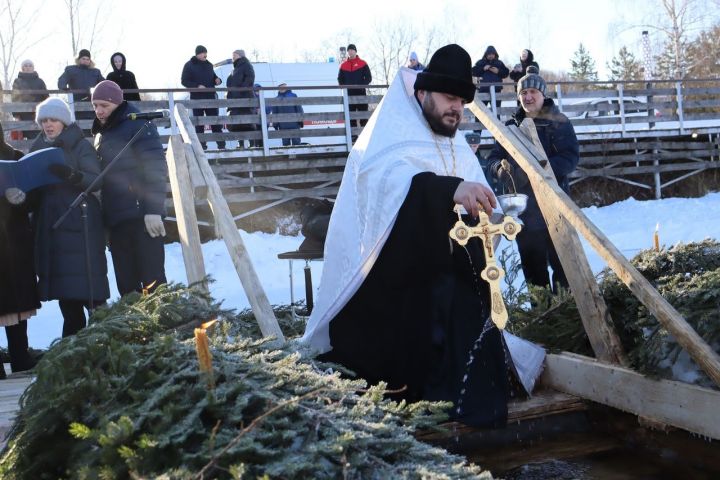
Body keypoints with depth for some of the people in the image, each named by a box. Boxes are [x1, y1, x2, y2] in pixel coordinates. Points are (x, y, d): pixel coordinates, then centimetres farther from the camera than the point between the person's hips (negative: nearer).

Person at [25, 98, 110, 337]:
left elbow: (97, 180, -11)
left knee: (86, 286, -10)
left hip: (80, 224, -5)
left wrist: (71, 175, -29)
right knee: (62, 287, 6)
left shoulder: (81, 145, -1)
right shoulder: (37, 149, 15)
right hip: (49, 226, 5)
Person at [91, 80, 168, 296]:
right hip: (116, 218, 8)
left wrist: (153, 209, -21)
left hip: (142, 216, -8)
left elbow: (155, 169, -14)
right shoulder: (100, 133, 19)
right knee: (126, 283, 9)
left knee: (152, 279, -7)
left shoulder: (137, 125, -6)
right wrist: (105, 214, 18)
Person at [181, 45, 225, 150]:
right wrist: (197, 86, -20)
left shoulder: (208, 65, 14)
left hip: (210, 97, 4)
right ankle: (201, 144, 5)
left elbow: (213, 77, 27)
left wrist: (217, 79, 2)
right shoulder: (189, 65, -1)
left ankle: (221, 144, 1)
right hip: (197, 98, -4)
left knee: (215, 121, 1)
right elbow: (184, 81, -6)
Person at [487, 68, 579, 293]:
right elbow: (493, 159, 6)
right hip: (523, 209, 4)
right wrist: (502, 168, -18)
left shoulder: (558, 123, -1)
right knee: (532, 265, 13)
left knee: (562, 263, -2)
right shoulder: (511, 127, 11)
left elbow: (571, 156, -12)